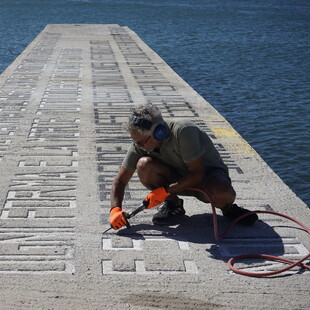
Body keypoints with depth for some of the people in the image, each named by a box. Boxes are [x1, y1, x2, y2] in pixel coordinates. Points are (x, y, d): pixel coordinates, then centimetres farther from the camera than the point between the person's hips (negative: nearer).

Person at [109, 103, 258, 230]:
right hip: (178, 176, 4)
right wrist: (115, 209, -20)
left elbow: (198, 174, -27)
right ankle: (173, 204, -1)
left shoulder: (183, 131, -31)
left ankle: (227, 208, 0)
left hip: (207, 174, -4)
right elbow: (120, 180, -4)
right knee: (143, 165, -25)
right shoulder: (140, 143, -14)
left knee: (224, 194, -40)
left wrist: (165, 190, -29)